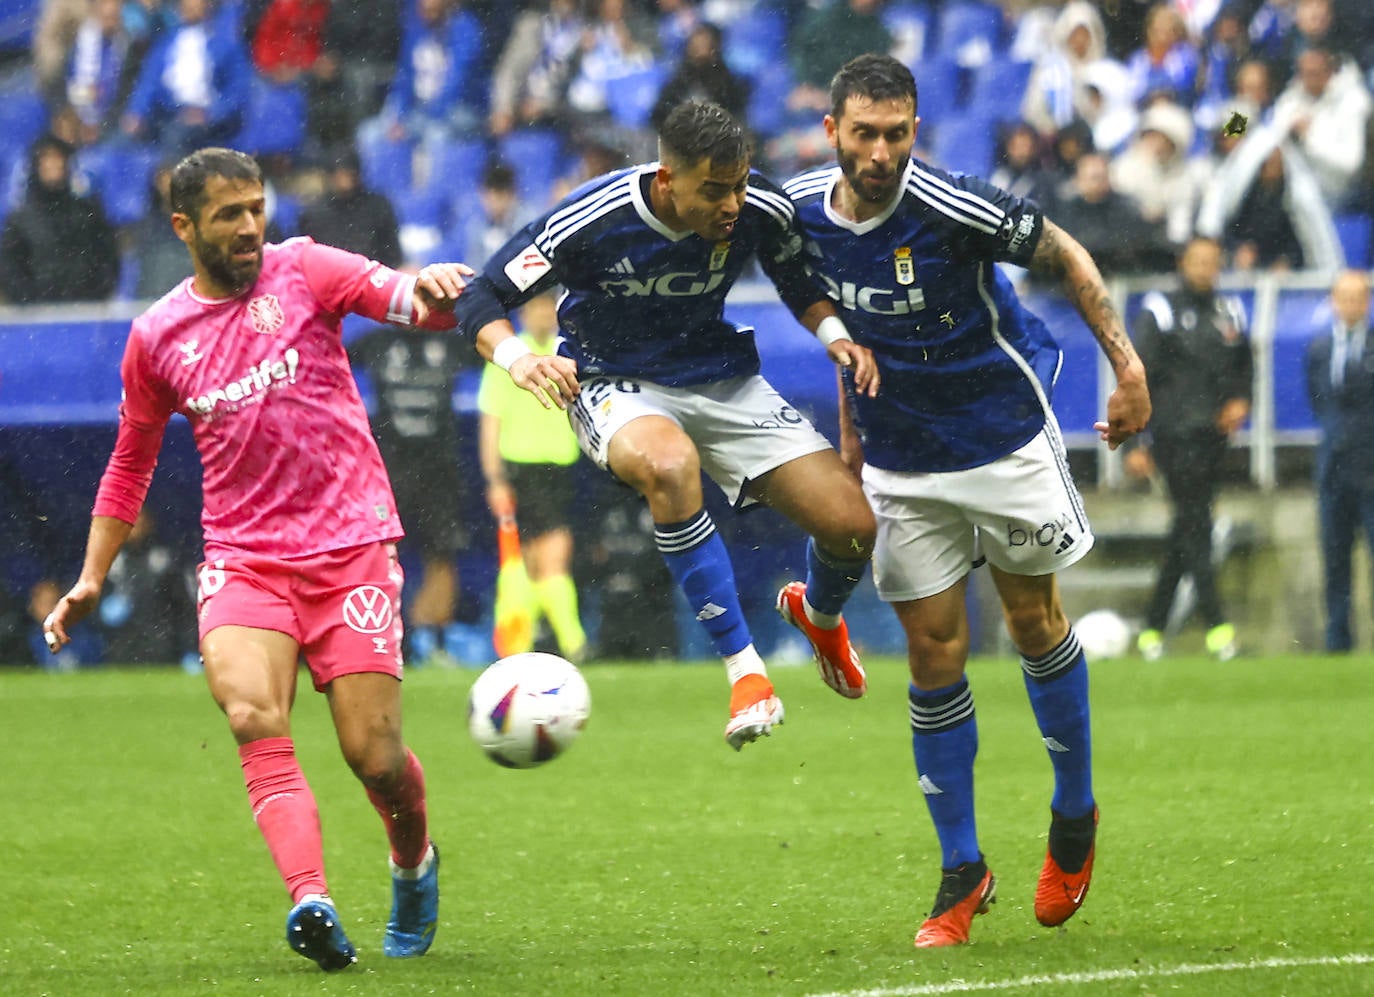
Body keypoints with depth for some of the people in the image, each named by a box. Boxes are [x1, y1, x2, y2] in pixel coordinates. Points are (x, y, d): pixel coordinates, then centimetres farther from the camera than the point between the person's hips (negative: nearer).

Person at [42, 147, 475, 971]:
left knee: (376, 756, -4)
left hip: (351, 545, -1)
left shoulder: (301, 272, 3)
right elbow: (130, 467, 21)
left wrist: (427, 291, -38)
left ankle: (415, 864, 29)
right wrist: (91, 580, 16)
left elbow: (396, 295, -14)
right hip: (242, 557, 1)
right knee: (253, 717, -26)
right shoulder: (157, 338, 9)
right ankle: (311, 901, -38)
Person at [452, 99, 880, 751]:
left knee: (852, 524, -10)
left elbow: (797, 280, 9)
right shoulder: (589, 221, -25)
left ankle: (819, 613, 31)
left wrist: (834, 335, -9)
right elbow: (484, 294, -16)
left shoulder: (763, 211, -14)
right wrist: (516, 358, -35)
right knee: (669, 463, -41)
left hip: (722, 378, 4)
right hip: (616, 388, -4)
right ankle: (743, 667, -32)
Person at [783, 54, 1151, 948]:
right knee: (934, 656, 2)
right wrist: (849, 426, 15)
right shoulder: (804, 213, -9)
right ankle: (962, 872, 11)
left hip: (1003, 432, -3)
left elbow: (1066, 256, -10)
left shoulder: (952, 207, -24)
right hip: (901, 463, 3)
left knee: (1035, 623, 7)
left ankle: (1076, 814, 30)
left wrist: (1129, 368, -14)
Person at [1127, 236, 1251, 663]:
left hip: (1215, 434, 5)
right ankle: (1216, 624, -15)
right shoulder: (1161, 311, -2)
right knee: (1194, 523, -12)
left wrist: (1241, 403, 2)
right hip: (1175, 432, -5)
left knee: (1187, 529, 6)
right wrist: (1136, 443, -8)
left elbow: (1244, 367, 24)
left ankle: (1154, 626, 13)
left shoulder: (1230, 312, 13)